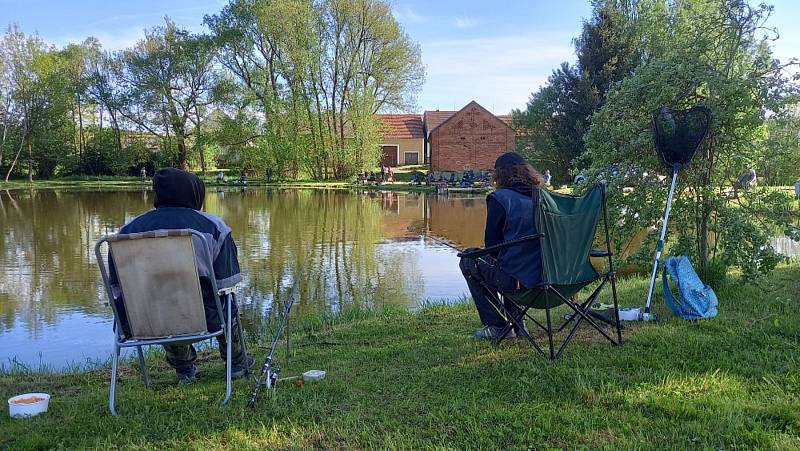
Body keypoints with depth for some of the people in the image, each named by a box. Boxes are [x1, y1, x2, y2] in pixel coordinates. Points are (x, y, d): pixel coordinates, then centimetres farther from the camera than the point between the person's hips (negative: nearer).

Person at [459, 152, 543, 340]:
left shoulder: (499, 198, -7)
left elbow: (491, 244, -3)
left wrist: (496, 259, 18)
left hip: (518, 280, -7)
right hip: (546, 275, 7)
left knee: (468, 261, 16)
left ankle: (495, 325, 15)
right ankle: (516, 324, 31)